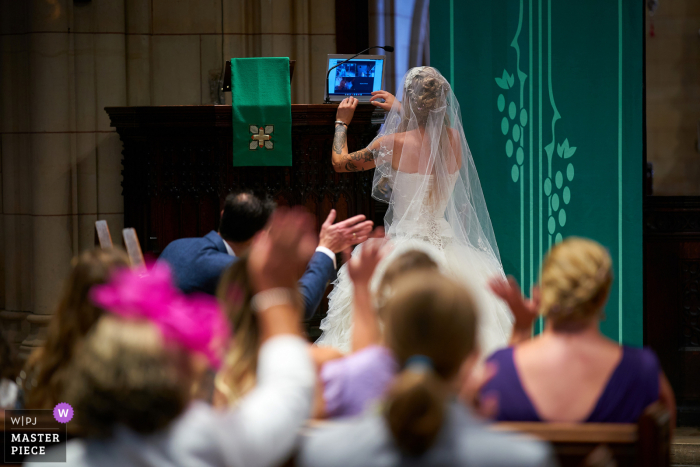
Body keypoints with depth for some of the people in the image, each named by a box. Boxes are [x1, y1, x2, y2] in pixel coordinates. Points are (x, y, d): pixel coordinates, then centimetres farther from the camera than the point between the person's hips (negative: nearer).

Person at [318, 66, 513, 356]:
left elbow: (340, 162, 6)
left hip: (404, 246, -5)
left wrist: (342, 122, 24)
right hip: (446, 243, 5)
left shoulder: (393, 144, -11)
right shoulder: (455, 139, 2)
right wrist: (400, 111, 40)